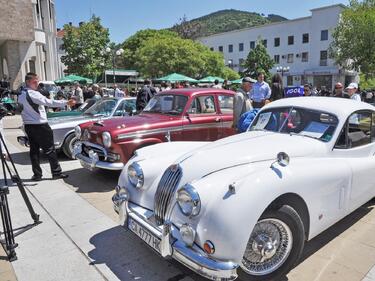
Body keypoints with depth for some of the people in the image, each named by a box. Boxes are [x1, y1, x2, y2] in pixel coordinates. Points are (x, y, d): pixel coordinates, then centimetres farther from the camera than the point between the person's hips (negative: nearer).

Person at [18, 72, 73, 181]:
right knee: (49, 150, -1)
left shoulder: (21, 95, 12)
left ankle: (37, 174, 13)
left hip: (28, 126, 8)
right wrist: (66, 102, -26)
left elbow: (20, 110, 18)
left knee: (34, 150, 10)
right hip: (39, 126, -8)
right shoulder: (33, 94, -16)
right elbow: (49, 102, -24)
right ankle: (56, 172, 3)